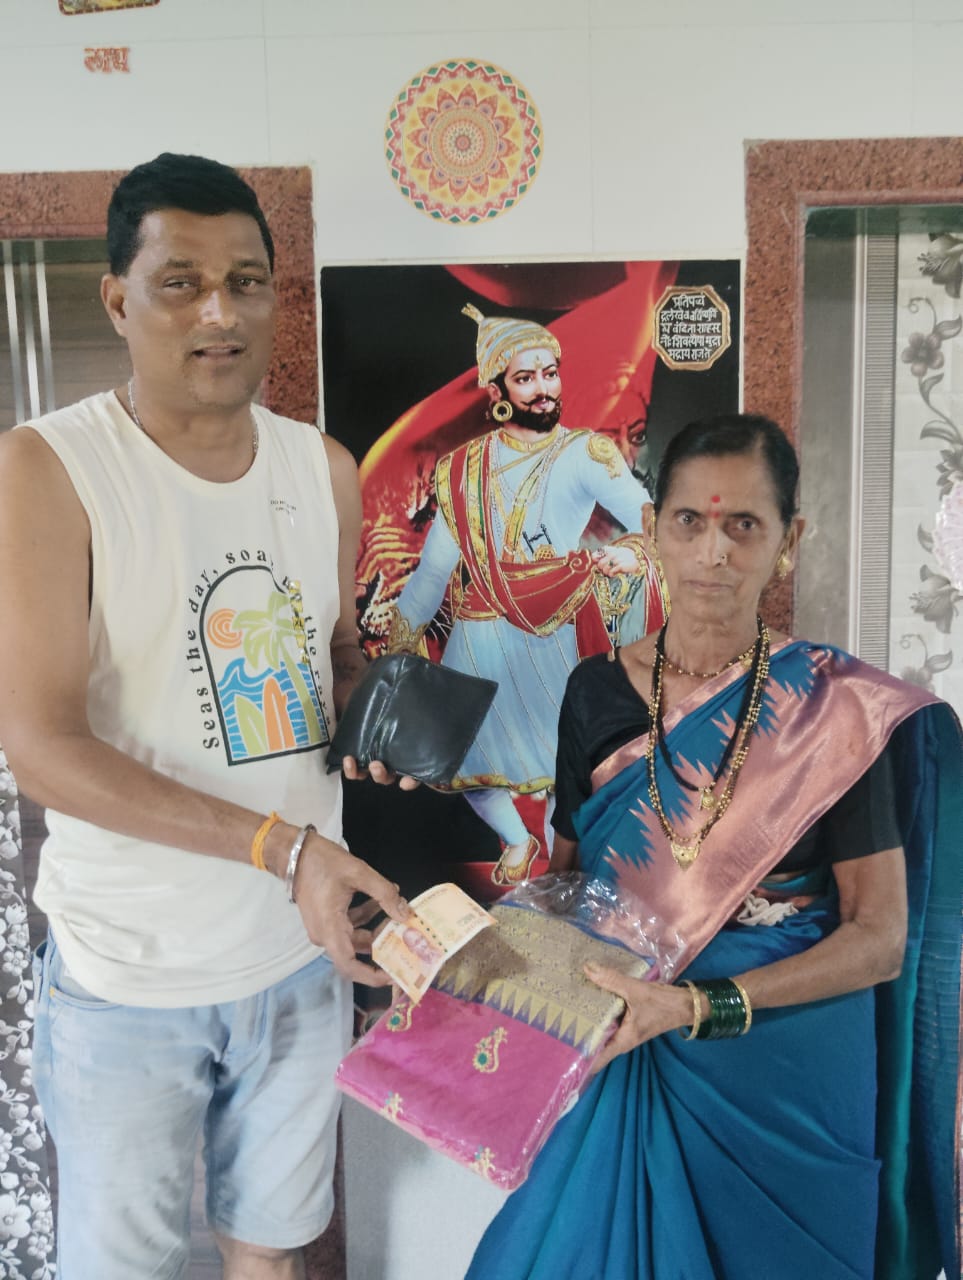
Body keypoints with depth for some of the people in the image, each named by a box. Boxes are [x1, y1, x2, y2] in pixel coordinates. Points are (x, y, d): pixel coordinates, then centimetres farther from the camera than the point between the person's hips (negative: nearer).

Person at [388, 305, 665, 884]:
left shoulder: (584, 454, -4)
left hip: (551, 638, -4)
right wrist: (397, 645, 11)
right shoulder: (467, 466, 7)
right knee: (465, 759, 11)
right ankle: (517, 840, 42)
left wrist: (630, 552, -38)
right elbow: (436, 563, 10)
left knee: (566, 761, -1)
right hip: (477, 637, 4)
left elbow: (654, 522, -16)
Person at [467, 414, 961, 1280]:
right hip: (629, 1055, 2)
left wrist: (696, 1005, -23)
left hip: (786, 1070, -2)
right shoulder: (597, 691, -3)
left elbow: (881, 938, -12)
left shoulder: (839, 708, -12)